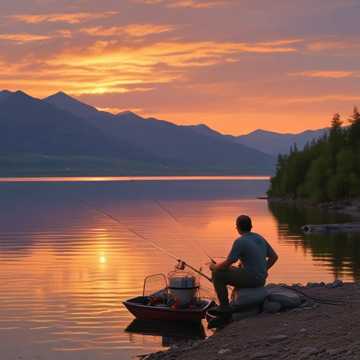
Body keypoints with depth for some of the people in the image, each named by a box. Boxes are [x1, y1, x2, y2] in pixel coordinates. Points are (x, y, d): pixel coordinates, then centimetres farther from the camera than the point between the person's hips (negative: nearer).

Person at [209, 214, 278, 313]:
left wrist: (214, 266, 5)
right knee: (233, 271, 33)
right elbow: (274, 257, 15)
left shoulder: (239, 242, -16)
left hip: (249, 278, -8)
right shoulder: (260, 238, 8)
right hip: (261, 280, 8)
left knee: (217, 274, 3)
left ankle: (224, 306, 6)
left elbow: (227, 264, -16)